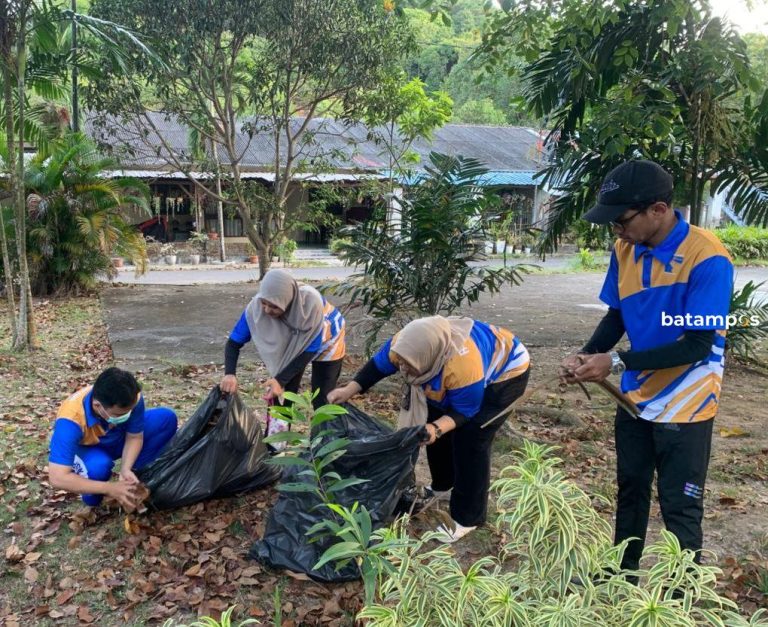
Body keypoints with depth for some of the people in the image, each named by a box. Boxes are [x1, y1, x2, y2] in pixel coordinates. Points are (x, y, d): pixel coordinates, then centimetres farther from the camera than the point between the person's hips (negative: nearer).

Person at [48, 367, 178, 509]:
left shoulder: (132, 398, -31)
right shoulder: (71, 420, -41)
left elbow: (134, 437, -15)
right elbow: (57, 478, -43)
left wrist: (125, 469, -33)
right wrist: (109, 488, -44)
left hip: (116, 438, 4)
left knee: (167, 417, -17)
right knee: (98, 466, -39)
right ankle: (92, 494, -4)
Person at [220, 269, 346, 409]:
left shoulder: (311, 302, -42)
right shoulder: (256, 307, -32)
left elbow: (310, 350, -34)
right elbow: (234, 342, -21)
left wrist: (281, 380, -42)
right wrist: (230, 373, -39)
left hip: (326, 342, -3)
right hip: (293, 344, 3)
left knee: (321, 401, -4)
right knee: (281, 393, -1)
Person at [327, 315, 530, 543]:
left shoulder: (464, 367, -44)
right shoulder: (406, 345, -27)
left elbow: (464, 411, -28)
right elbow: (377, 365, -9)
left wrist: (437, 428, -44)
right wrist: (349, 390, -19)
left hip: (504, 372, -7)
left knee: (470, 441, -12)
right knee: (434, 433, 9)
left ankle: (468, 517, 2)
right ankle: (441, 486, 33)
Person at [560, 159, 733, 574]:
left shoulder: (707, 258, -25)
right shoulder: (626, 250, -5)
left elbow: (698, 345, -25)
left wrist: (616, 362, -28)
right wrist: (586, 355, -12)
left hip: (684, 405, -6)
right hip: (636, 399, 7)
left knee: (680, 509, 4)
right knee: (630, 490, 21)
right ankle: (622, 575, 41)